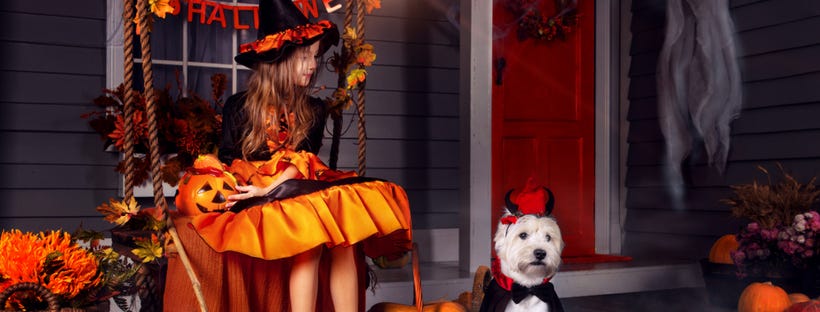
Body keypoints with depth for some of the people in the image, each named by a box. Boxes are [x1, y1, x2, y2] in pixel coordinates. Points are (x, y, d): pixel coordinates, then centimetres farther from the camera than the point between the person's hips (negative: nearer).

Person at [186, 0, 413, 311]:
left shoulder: (314, 110, 14)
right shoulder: (239, 106, 8)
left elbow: (303, 160, -1)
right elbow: (228, 160, 5)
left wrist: (270, 189, -19)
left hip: (301, 190, 3)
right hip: (259, 199, -3)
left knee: (342, 237, -31)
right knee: (310, 237, -34)